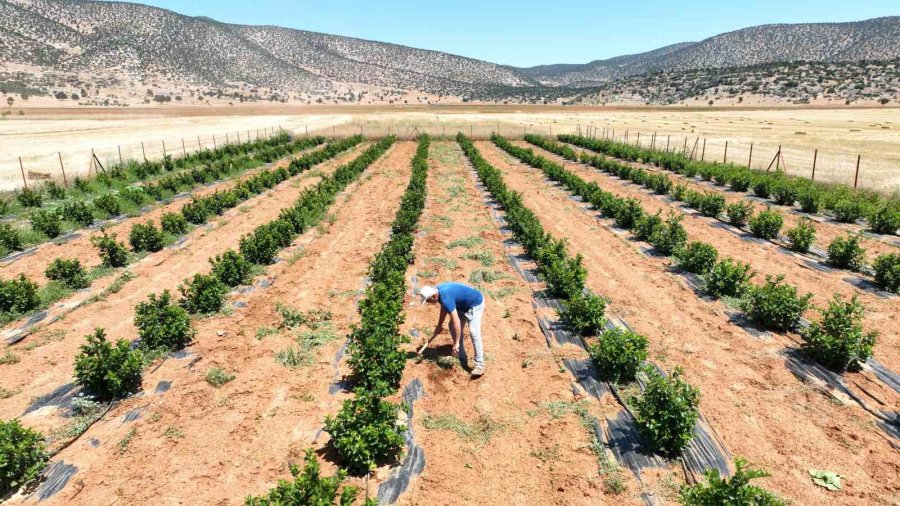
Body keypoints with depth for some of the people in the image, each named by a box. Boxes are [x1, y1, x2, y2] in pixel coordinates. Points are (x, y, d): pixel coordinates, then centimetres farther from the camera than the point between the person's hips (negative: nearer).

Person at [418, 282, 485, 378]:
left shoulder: (445, 297, -35)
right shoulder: (438, 290, -8)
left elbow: (456, 321, -37)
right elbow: (444, 307, 13)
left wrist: (456, 344, -34)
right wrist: (439, 325, 18)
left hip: (476, 303, -10)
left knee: (473, 331, -23)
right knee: (452, 327, 7)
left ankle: (479, 365, -21)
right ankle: (461, 357, 16)